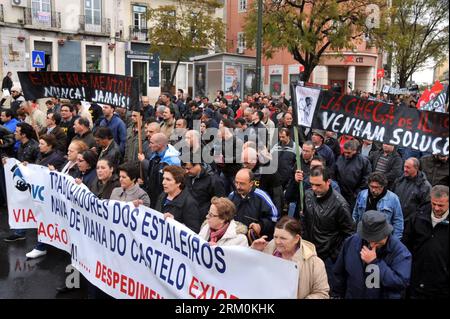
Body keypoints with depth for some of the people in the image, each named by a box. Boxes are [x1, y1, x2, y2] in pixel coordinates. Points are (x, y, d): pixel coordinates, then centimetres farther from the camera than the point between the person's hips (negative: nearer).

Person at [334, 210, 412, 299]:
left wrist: (375, 262, -31)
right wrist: (339, 295, 7)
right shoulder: (351, 242, -12)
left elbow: (402, 282, -29)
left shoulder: (400, 251, -20)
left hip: (385, 296, -2)